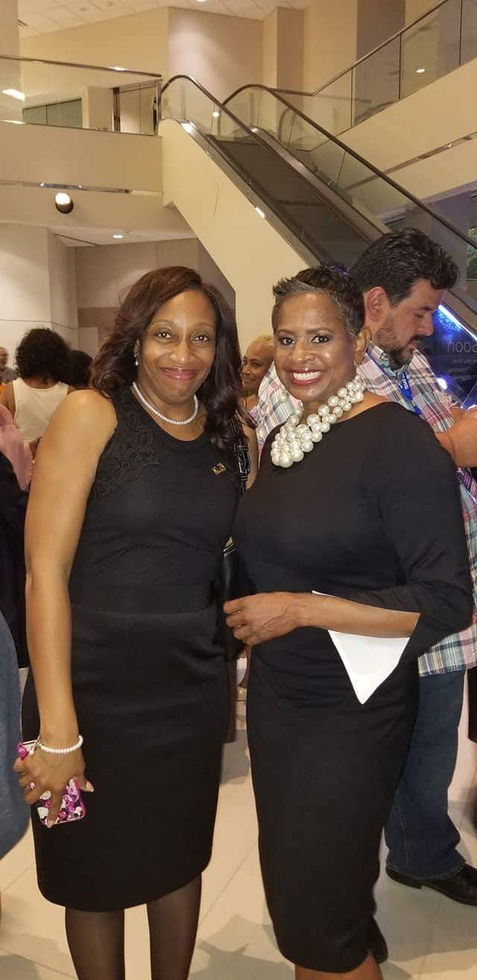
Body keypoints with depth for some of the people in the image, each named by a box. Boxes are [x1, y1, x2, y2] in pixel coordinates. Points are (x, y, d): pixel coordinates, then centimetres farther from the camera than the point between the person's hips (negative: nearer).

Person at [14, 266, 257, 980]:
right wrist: (57, 731, -18)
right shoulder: (91, 415, -10)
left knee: (180, 858, 21)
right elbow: (45, 571, -16)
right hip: (95, 686, -4)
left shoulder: (227, 435, 5)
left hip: (194, 688, 4)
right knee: (95, 875, 15)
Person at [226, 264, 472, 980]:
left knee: (317, 922, 7)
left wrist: (300, 610, -23)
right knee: (286, 892, 21)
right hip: (273, 693, 7)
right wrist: (250, 614, 4)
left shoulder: (400, 440, -18)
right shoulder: (282, 438, 5)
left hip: (353, 711, -7)